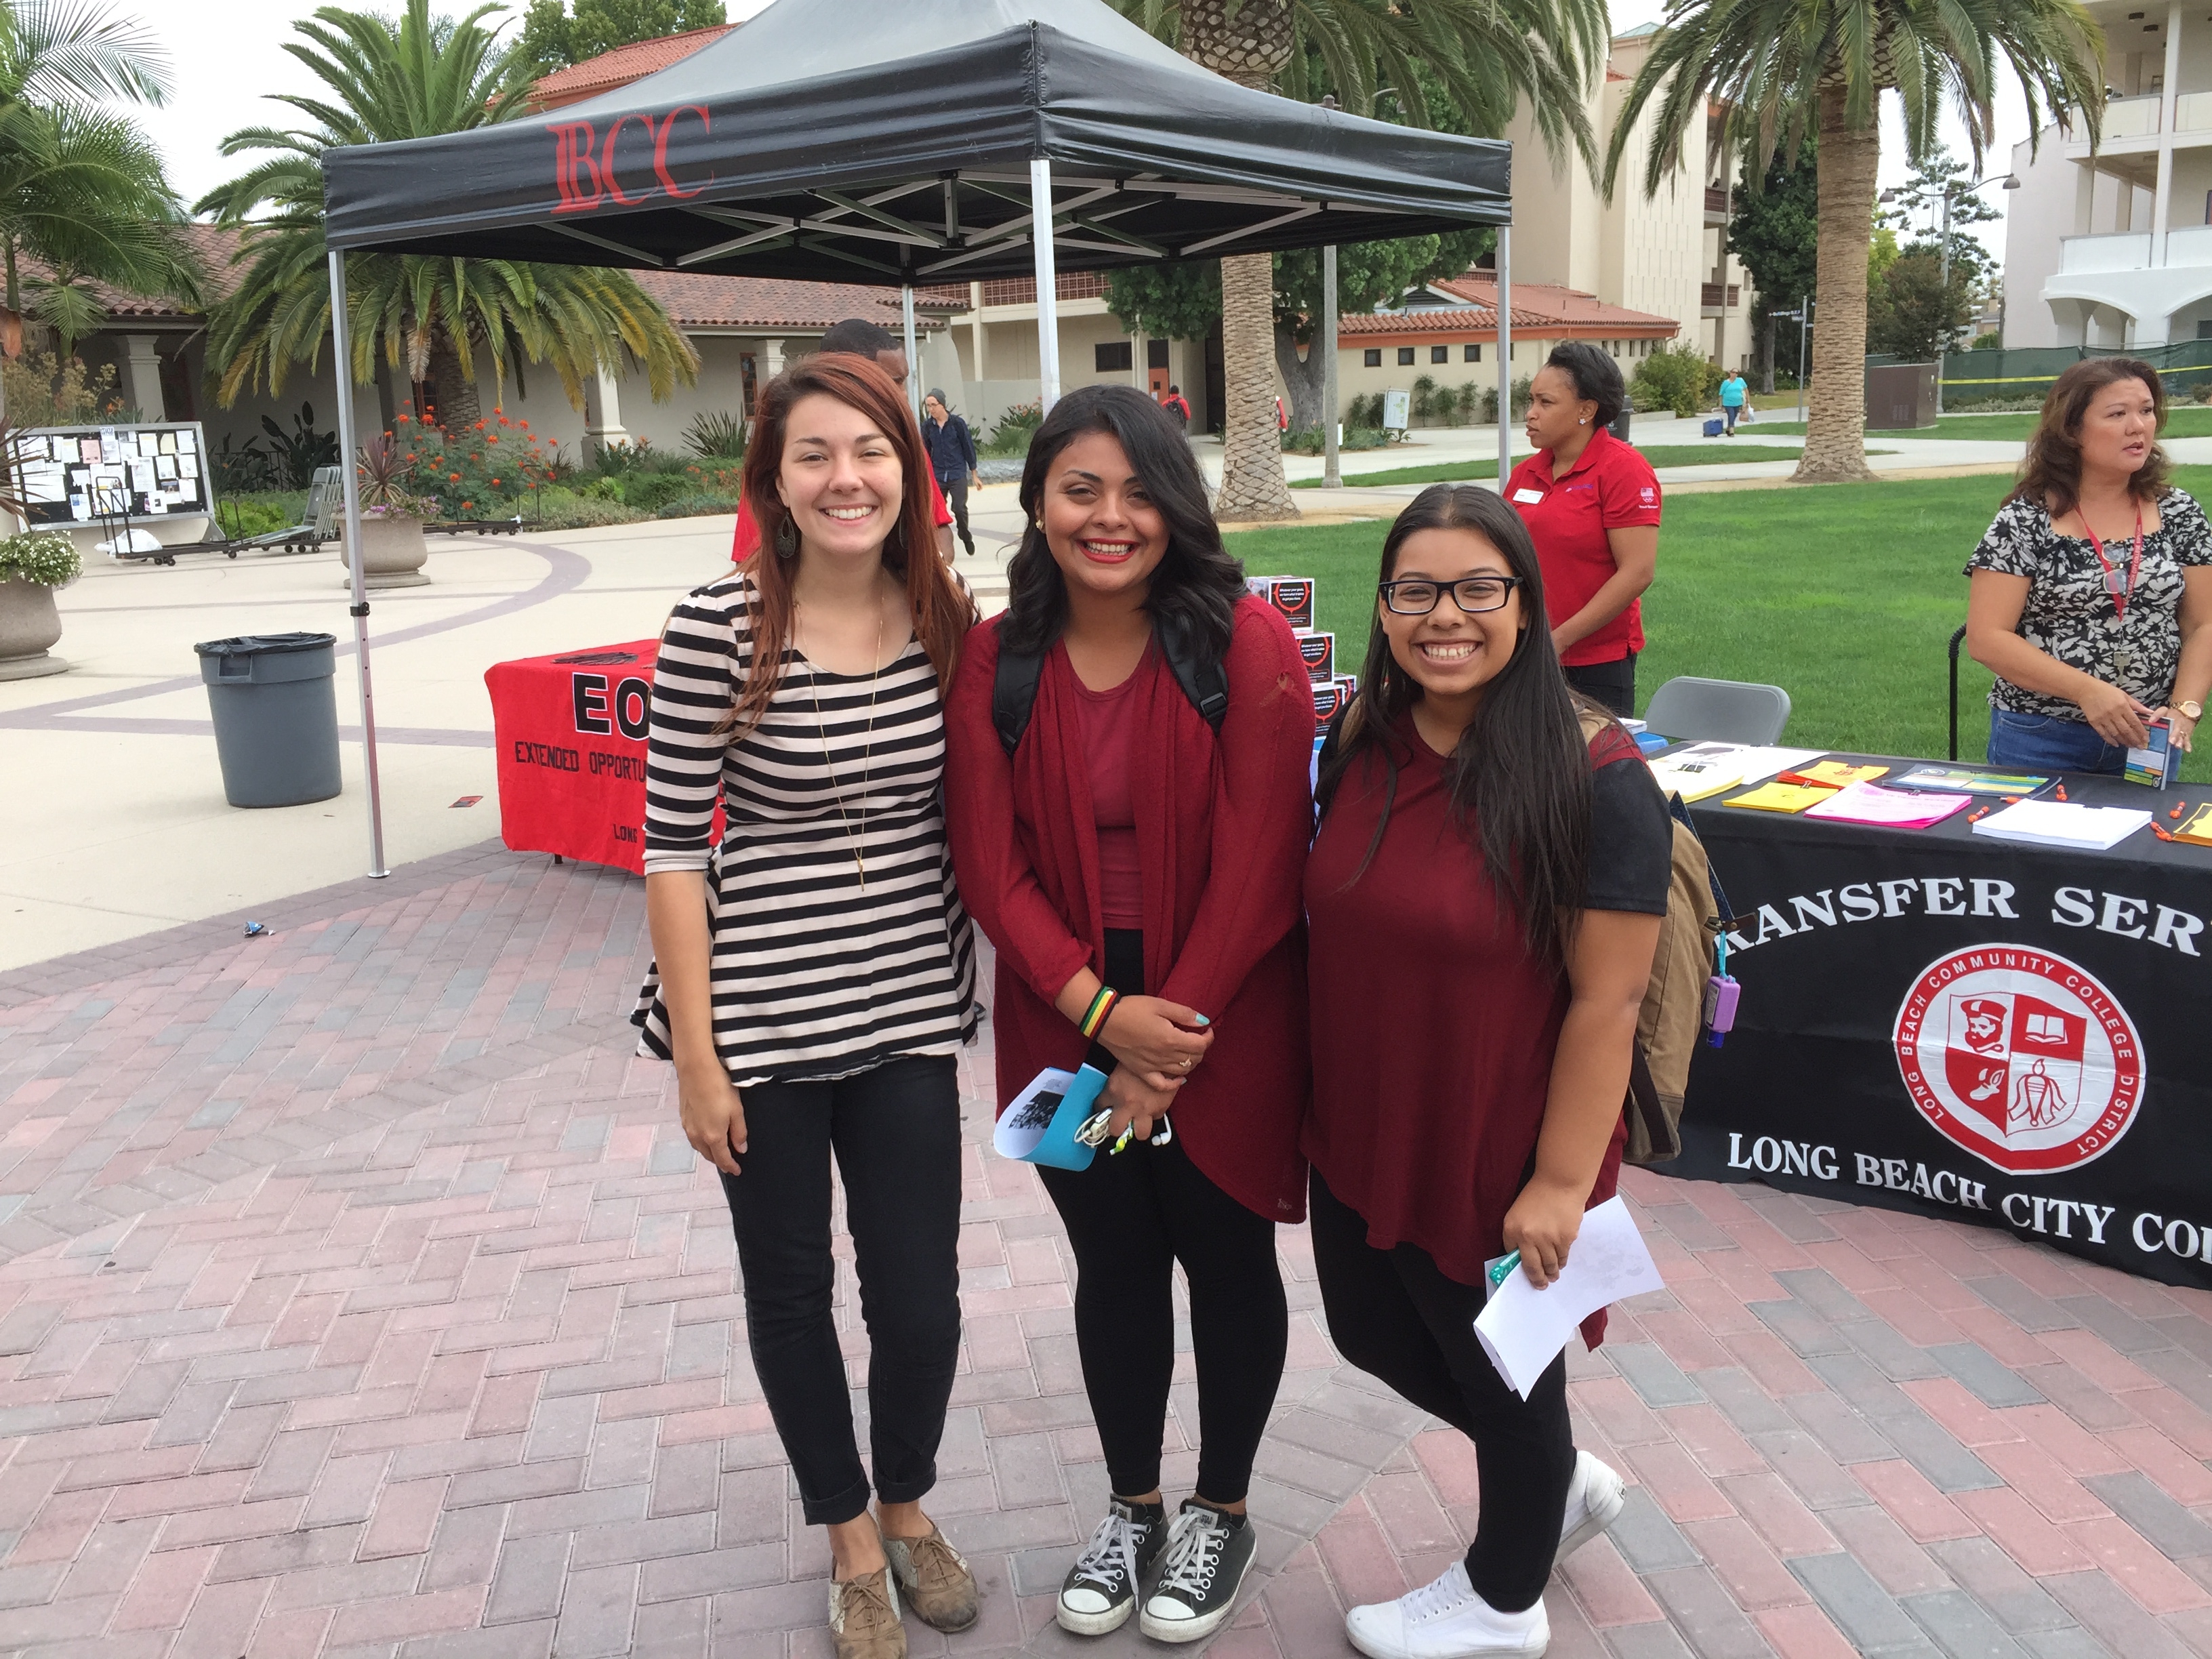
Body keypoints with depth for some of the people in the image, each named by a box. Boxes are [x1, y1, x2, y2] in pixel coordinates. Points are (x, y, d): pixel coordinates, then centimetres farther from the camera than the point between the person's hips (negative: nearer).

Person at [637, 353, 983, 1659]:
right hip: (764, 1020, -2)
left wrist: (988, 985, 5)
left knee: (921, 1297, 8)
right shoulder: (718, 631, -13)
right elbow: (673, 846, -10)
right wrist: (694, 1052, -10)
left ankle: (910, 1510, 39)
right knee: (792, 1291, 14)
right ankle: (850, 1539, 39)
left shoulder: (951, 621, -2)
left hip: (908, 1016, 3)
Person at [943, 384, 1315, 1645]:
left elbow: (1257, 865, -16)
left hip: (1223, 1026, -2)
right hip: (1071, 1024, 3)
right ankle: (1132, 1508, 39)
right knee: (1113, 1267, 17)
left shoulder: (1245, 644, -14)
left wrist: (1168, 1047, -15)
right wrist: (1103, 1011, -17)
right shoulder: (996, 661, -4)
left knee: (1225, 1263, 14)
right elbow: (991, 864, -6)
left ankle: (1222, 1512, 37)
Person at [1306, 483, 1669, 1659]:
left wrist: (1560, 1181, -18)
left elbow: (1607, 1000, -19)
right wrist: (1320, 1099, 11)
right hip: (1360, 1136, 7)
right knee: (1373, 1333, 24)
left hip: (1496, 1157, -7)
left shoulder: (1592, 778, -21)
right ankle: (1562, 1483, 52)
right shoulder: (1361, 743, -3)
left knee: (1501, 1366, 16)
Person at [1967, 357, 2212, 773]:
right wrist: (2088, 690, -21)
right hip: (2040, 740, -3)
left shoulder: (2178, 514, 3)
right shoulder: (2024, 521, -8)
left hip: (2148, 739, 3)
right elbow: (1986, 638, -12)